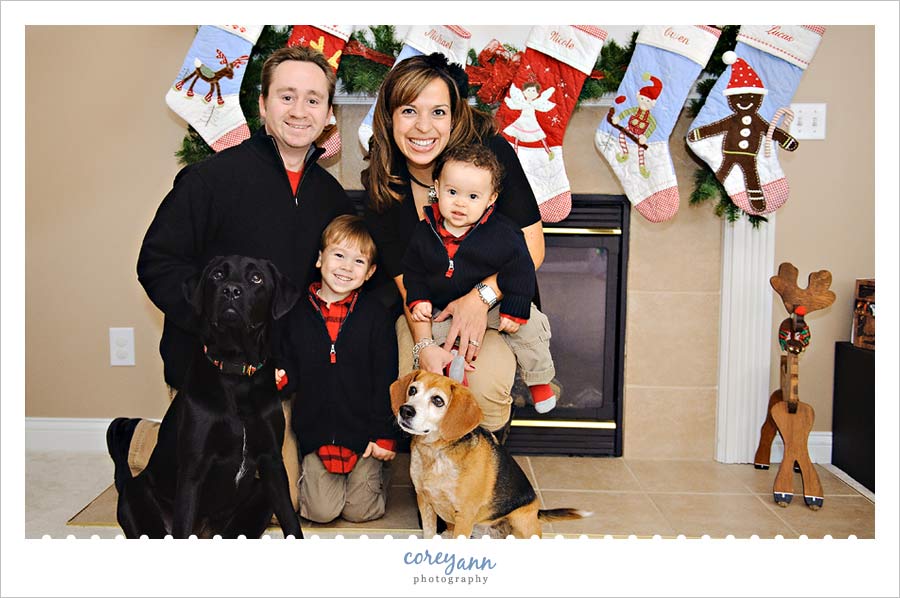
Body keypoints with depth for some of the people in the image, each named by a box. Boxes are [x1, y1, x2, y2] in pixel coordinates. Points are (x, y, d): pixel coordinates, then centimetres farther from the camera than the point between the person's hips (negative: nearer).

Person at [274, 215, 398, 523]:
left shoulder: (376, 314, -4)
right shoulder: (297, 312, 0)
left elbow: (386, 379, -4)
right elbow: (292, 371, 4)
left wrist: (384, 434, -6)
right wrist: (280, 378, -20)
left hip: (362, 430, -1)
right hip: (314, 430, 1)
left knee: (360, 510, 2)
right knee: (322, 510, -3)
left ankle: (372, 469, 32)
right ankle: (310, 468, 28)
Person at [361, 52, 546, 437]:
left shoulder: (490, 149, -14)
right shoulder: (381, 185, -7)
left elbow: (532, 246, -11)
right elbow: (406, 279, -8)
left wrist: (481, 297, -24)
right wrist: (424, 345, -24)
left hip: (498, 301, -2)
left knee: (485, 384, -28)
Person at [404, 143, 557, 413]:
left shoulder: (501, 234, -19)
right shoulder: (425, 232, -9)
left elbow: (520, 269, -13)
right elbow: (413, 270, 4)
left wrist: (514, 310, -16)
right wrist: (418, 300, -9)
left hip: (493, 304, -2)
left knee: (529, 327, -15)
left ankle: (539, 380, 11)